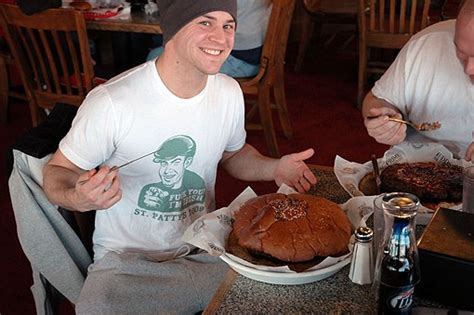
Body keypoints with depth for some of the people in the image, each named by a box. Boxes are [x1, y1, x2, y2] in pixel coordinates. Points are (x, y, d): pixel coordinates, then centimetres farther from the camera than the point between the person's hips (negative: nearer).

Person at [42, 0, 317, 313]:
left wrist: (274, 168, -4)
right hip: (127, 259, -4)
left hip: (205, 250, 4)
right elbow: (57, 172, -7)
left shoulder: (229, 92, -2)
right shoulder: (109, 102, -20)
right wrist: (78, 198, -31)